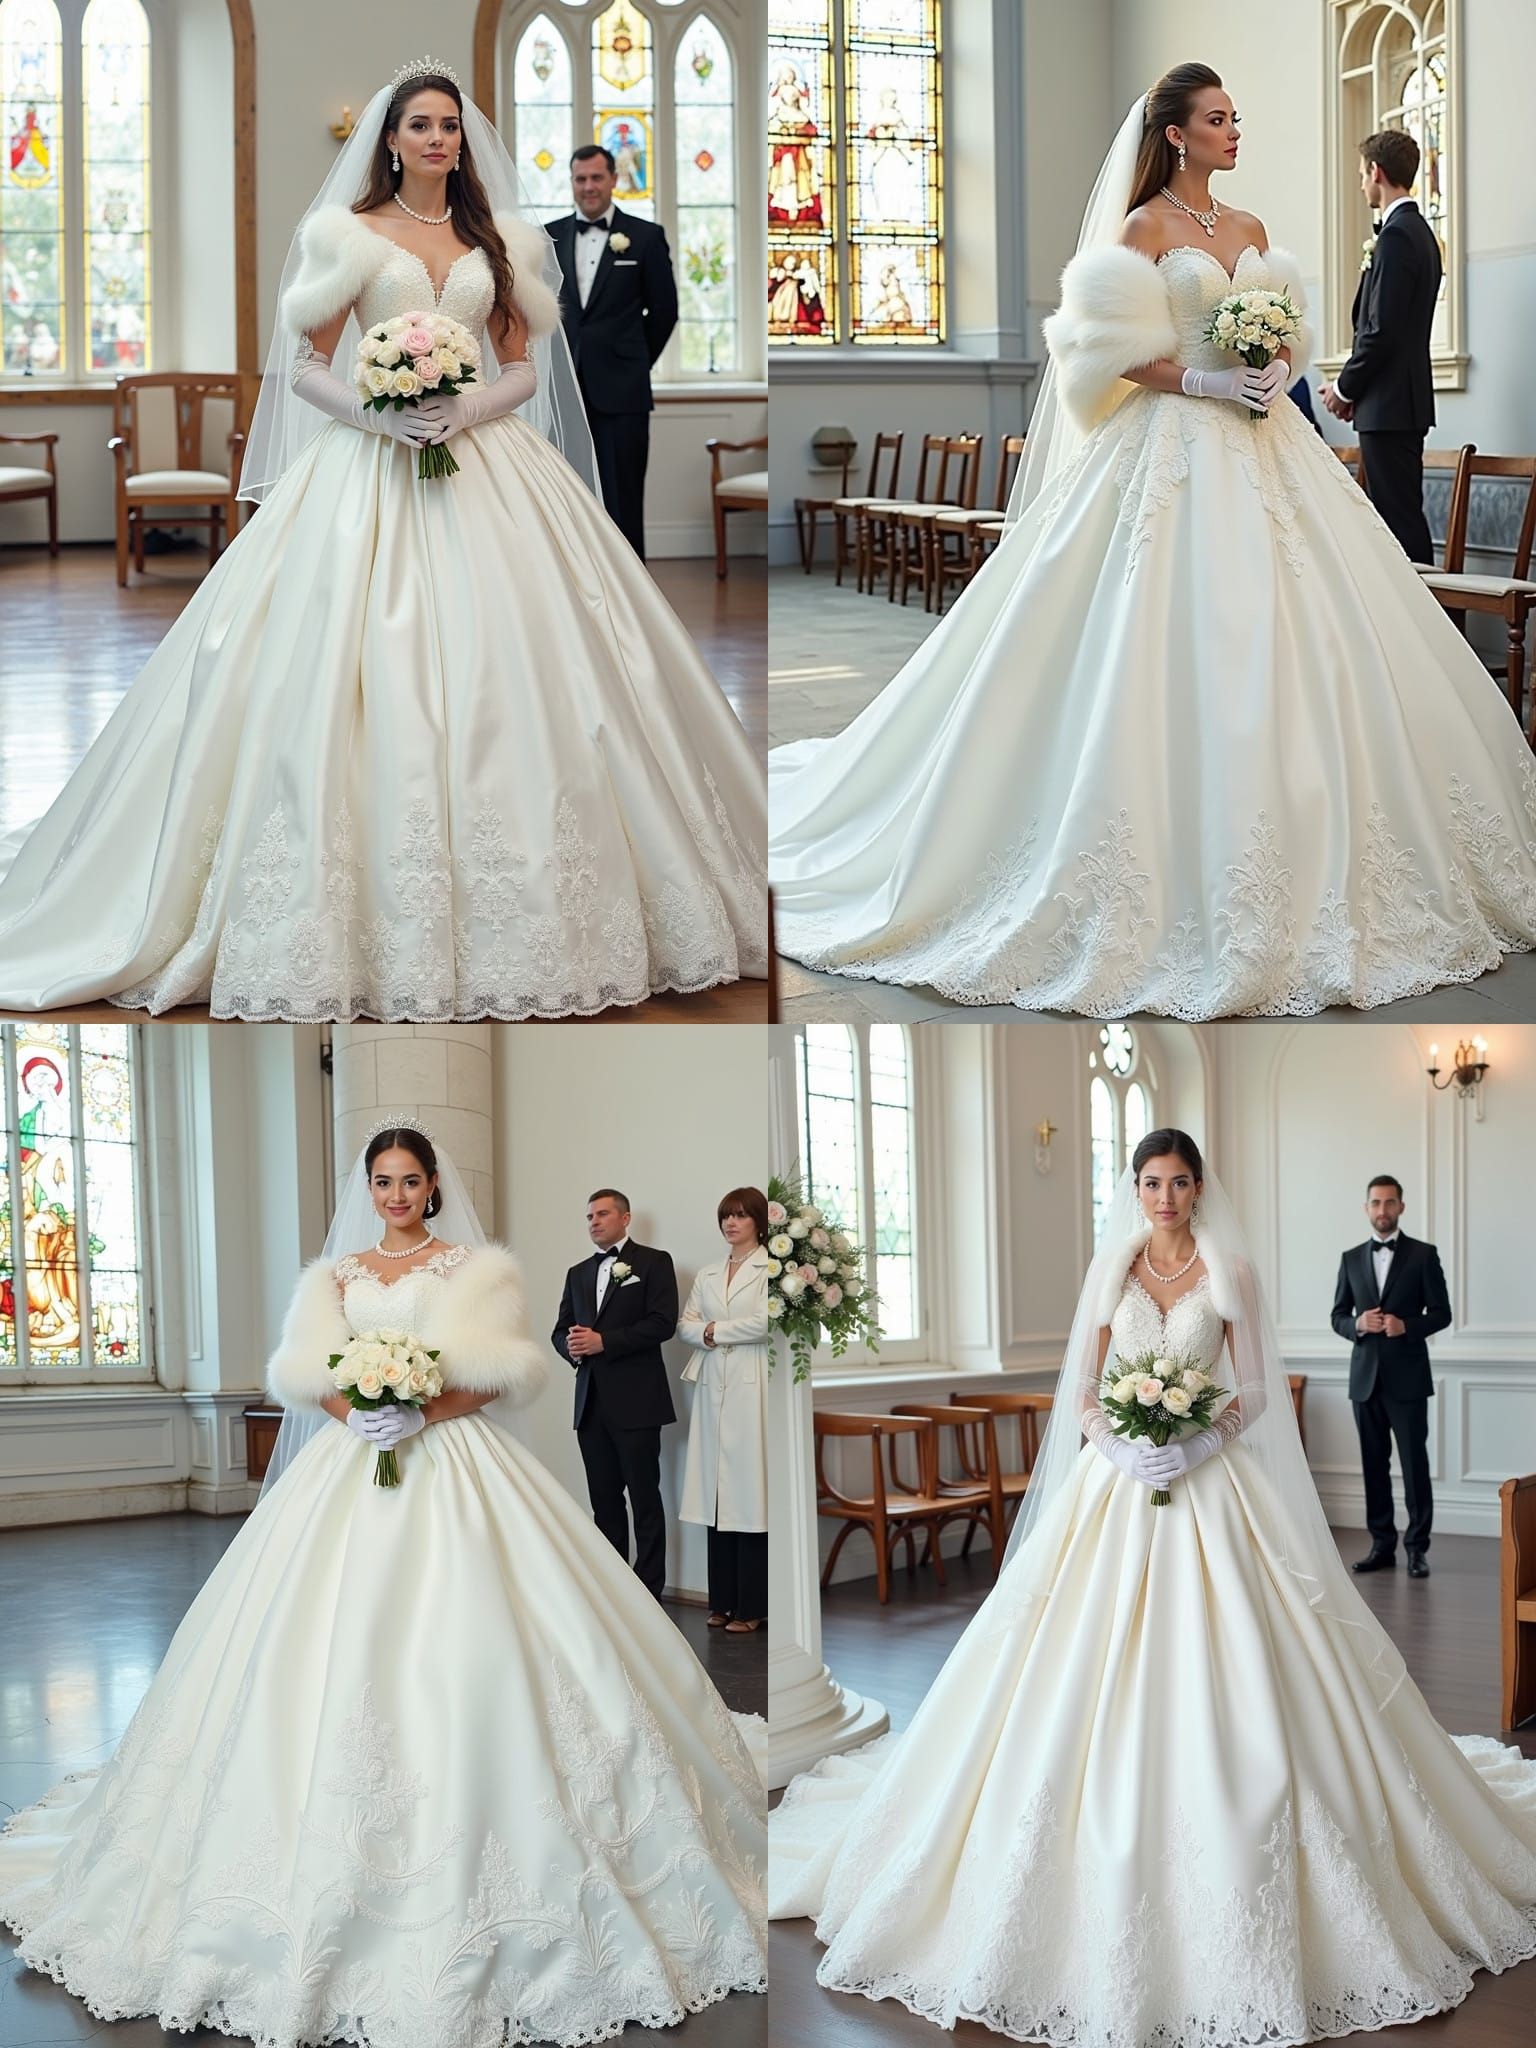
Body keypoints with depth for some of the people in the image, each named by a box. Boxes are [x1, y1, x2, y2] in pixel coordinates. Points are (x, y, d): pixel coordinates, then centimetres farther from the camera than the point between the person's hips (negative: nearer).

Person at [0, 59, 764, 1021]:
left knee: (495, 682, -6)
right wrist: (371, 410, -13)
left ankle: (512, 919, 0)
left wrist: (468, 410, -9)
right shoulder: (346, 234, 6)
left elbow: (523, 368, 11)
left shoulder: (501, 238, 13)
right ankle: (362, 925, -5)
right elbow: (304, 369, 5)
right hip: (369, 469, -2)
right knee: (354, 691, -10)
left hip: (484, 467, 2)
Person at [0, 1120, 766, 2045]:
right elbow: (304, 1369, 6)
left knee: (465, 1644, -13)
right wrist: (355, 1415, -14)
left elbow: (497, 1371, -2)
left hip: (455, 1467, -3)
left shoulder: (477, 1267, 8)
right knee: (330, 1647, -7)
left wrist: (424, 1412, -17)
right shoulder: (336, 1274, 17)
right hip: (351, 1469, 3)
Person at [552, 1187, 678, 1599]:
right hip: (591, 1402, 6)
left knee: (645, 1499, -4)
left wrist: (603, 1341, -16)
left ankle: (648, 1591, -2)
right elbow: (560, 1330, 18)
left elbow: (662, 1322, -11)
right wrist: (571, 1346, -6)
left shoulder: (653, 1263, 1)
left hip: (635, 1401, -6)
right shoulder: (578, 1274, 20)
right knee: (604, 1500, 8)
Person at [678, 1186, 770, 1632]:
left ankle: (751, 1607, -3)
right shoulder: (707, 1275, 19)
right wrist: (707, 1333, -9)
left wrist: (715, 1330, -3)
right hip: (713, 1389, 6)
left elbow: (766, 1322, -13)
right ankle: (722, 1602, 8)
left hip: (752, 1390, -6)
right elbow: (684, 1324, 12)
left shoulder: (770, 1269, -1)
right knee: (717, 1494, 3)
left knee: (748, 1494, -6)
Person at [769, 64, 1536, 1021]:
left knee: (1287, 641, 2)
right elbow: (1119, 352, -8)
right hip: (1176, 445, -7)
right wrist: (1205, 382, -17)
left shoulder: (1252, 231, 15)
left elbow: (1285, 333, 18)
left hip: (1262, 446, 7)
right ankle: (1184, 872, -5)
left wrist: (1277, 370, -3)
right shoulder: (1144, 227, -3)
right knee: (1182, 645, -11)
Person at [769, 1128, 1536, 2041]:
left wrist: (1200, 1439, -15)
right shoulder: (1111, 1270, 8)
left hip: (1207, 1483, -2)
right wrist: (1117, 1443, -12)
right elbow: (1081, 1390, 8)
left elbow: (1254, 1391, 2)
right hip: (1117, 1483, 2)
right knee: (1098, 1676, -3)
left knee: (1214, 1678, -7)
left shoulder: (1231, 1273, 2)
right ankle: (1107, 1882, 5)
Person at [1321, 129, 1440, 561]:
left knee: (1399, 515, -9)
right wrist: (1354, 385, 13)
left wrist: (1345, 387, -7)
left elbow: (1381, 330, -19)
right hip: (1407, 399, 10)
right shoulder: (1419, 231, 16)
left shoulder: (1396, 236, -15)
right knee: (1404, 513, 11)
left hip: (1389, 404, -10)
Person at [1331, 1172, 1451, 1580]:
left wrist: (1407, 1326, -17)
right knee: (1374, 1464, 6)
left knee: (1414, 1463, -4)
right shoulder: (1351, 1259, 10)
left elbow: (1441, 1313, 0)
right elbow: (1338, 1317, 11)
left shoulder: (1423, 1255, 1)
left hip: (1407, 1377, -3)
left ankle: (1417, 1547, 1)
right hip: (1365, 1377, 3)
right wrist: (1358, 1324, -10)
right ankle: (1382, 1544, 11)